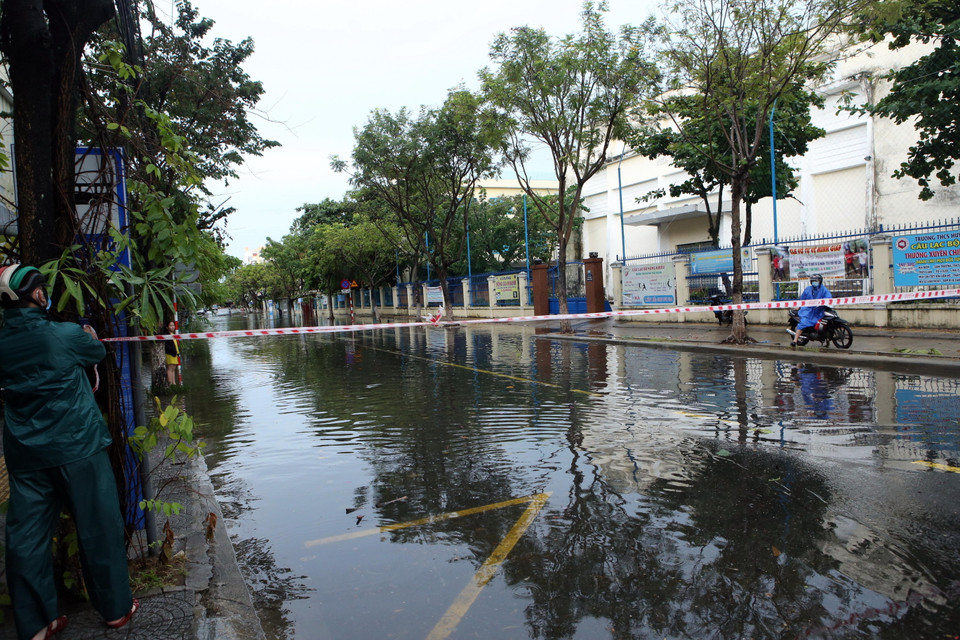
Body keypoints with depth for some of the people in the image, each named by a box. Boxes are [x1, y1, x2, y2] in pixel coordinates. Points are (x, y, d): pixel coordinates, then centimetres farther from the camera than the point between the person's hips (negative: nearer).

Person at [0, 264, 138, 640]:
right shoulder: (65, 335, -15)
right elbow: (98, 353, 5)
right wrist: (91, 337, 27)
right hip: (77, 448, -4)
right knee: (98, 528, 8)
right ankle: (116, 608, 21)